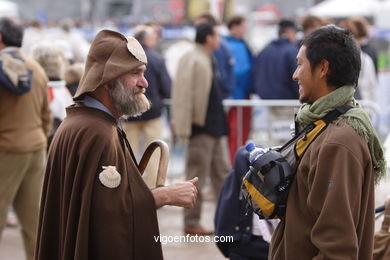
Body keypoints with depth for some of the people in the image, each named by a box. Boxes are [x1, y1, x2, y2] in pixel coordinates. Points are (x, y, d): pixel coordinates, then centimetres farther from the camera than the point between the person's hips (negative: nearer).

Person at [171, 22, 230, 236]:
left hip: (215, 126, 10)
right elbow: (184, 96, -22)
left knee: (221, 172, 14)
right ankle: (191, 223, 7)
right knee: (197, 176, -1)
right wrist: (184, 128, -25)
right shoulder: (193, 61, -17)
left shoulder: (207, 60, 13)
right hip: (201, 127, -10)